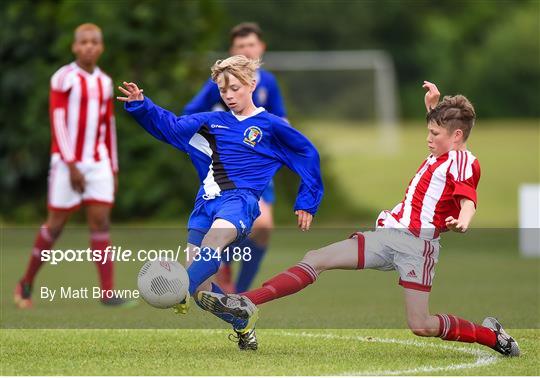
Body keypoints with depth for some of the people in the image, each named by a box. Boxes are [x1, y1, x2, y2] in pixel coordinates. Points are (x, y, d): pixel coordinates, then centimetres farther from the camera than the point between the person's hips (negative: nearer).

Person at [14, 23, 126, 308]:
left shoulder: (104, 83, 12)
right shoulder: (63, 78, -6)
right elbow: (58, 122, -12)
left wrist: (113, 168, 16)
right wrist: (71, 165, -18)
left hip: (98, 162, 5)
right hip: (67, 161, -4)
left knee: (101, 221, -6)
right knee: (56, 224, 1)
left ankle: (108, 293, -11)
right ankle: (27, 283, 18)